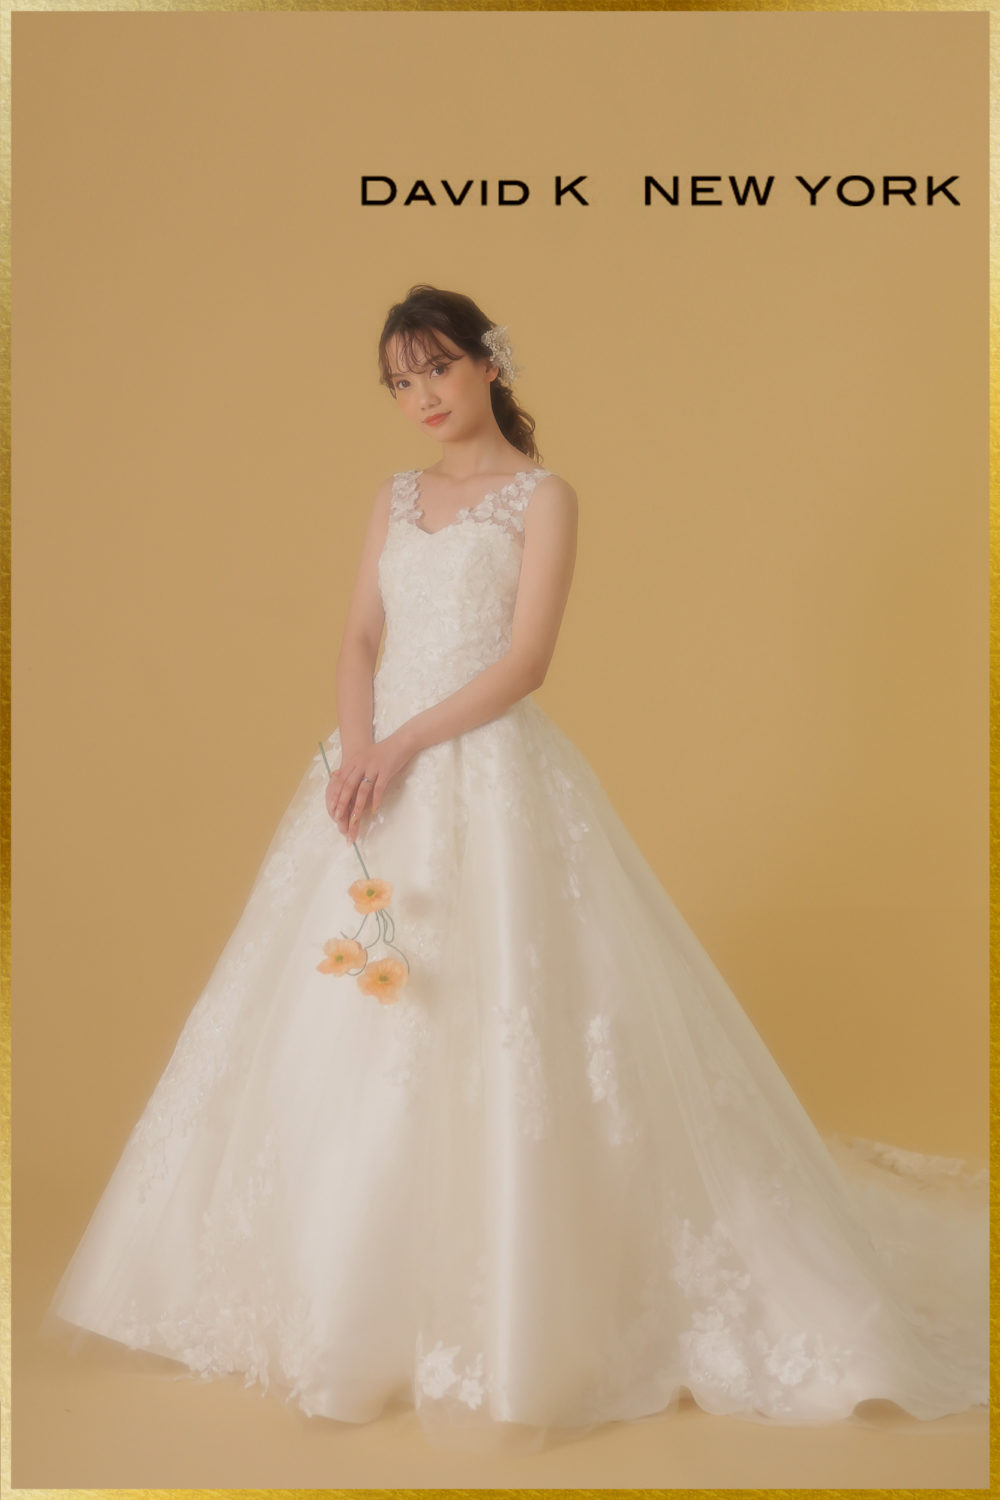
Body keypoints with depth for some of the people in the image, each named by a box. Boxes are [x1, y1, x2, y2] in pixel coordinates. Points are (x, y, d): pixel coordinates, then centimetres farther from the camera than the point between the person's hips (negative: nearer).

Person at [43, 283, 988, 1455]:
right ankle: (345, 1293, 24)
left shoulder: (543, 496, 0)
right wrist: (357, 751, -9)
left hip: (490, 776, -5)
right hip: (382, 771, 6)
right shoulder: (394, 499, 17)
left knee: (492, 1037, -7)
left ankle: (506, 1318, 8)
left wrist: (403, 748, -16)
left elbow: (525, 661, -10)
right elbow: (359, 639, 9)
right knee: (344, 1037, 7)